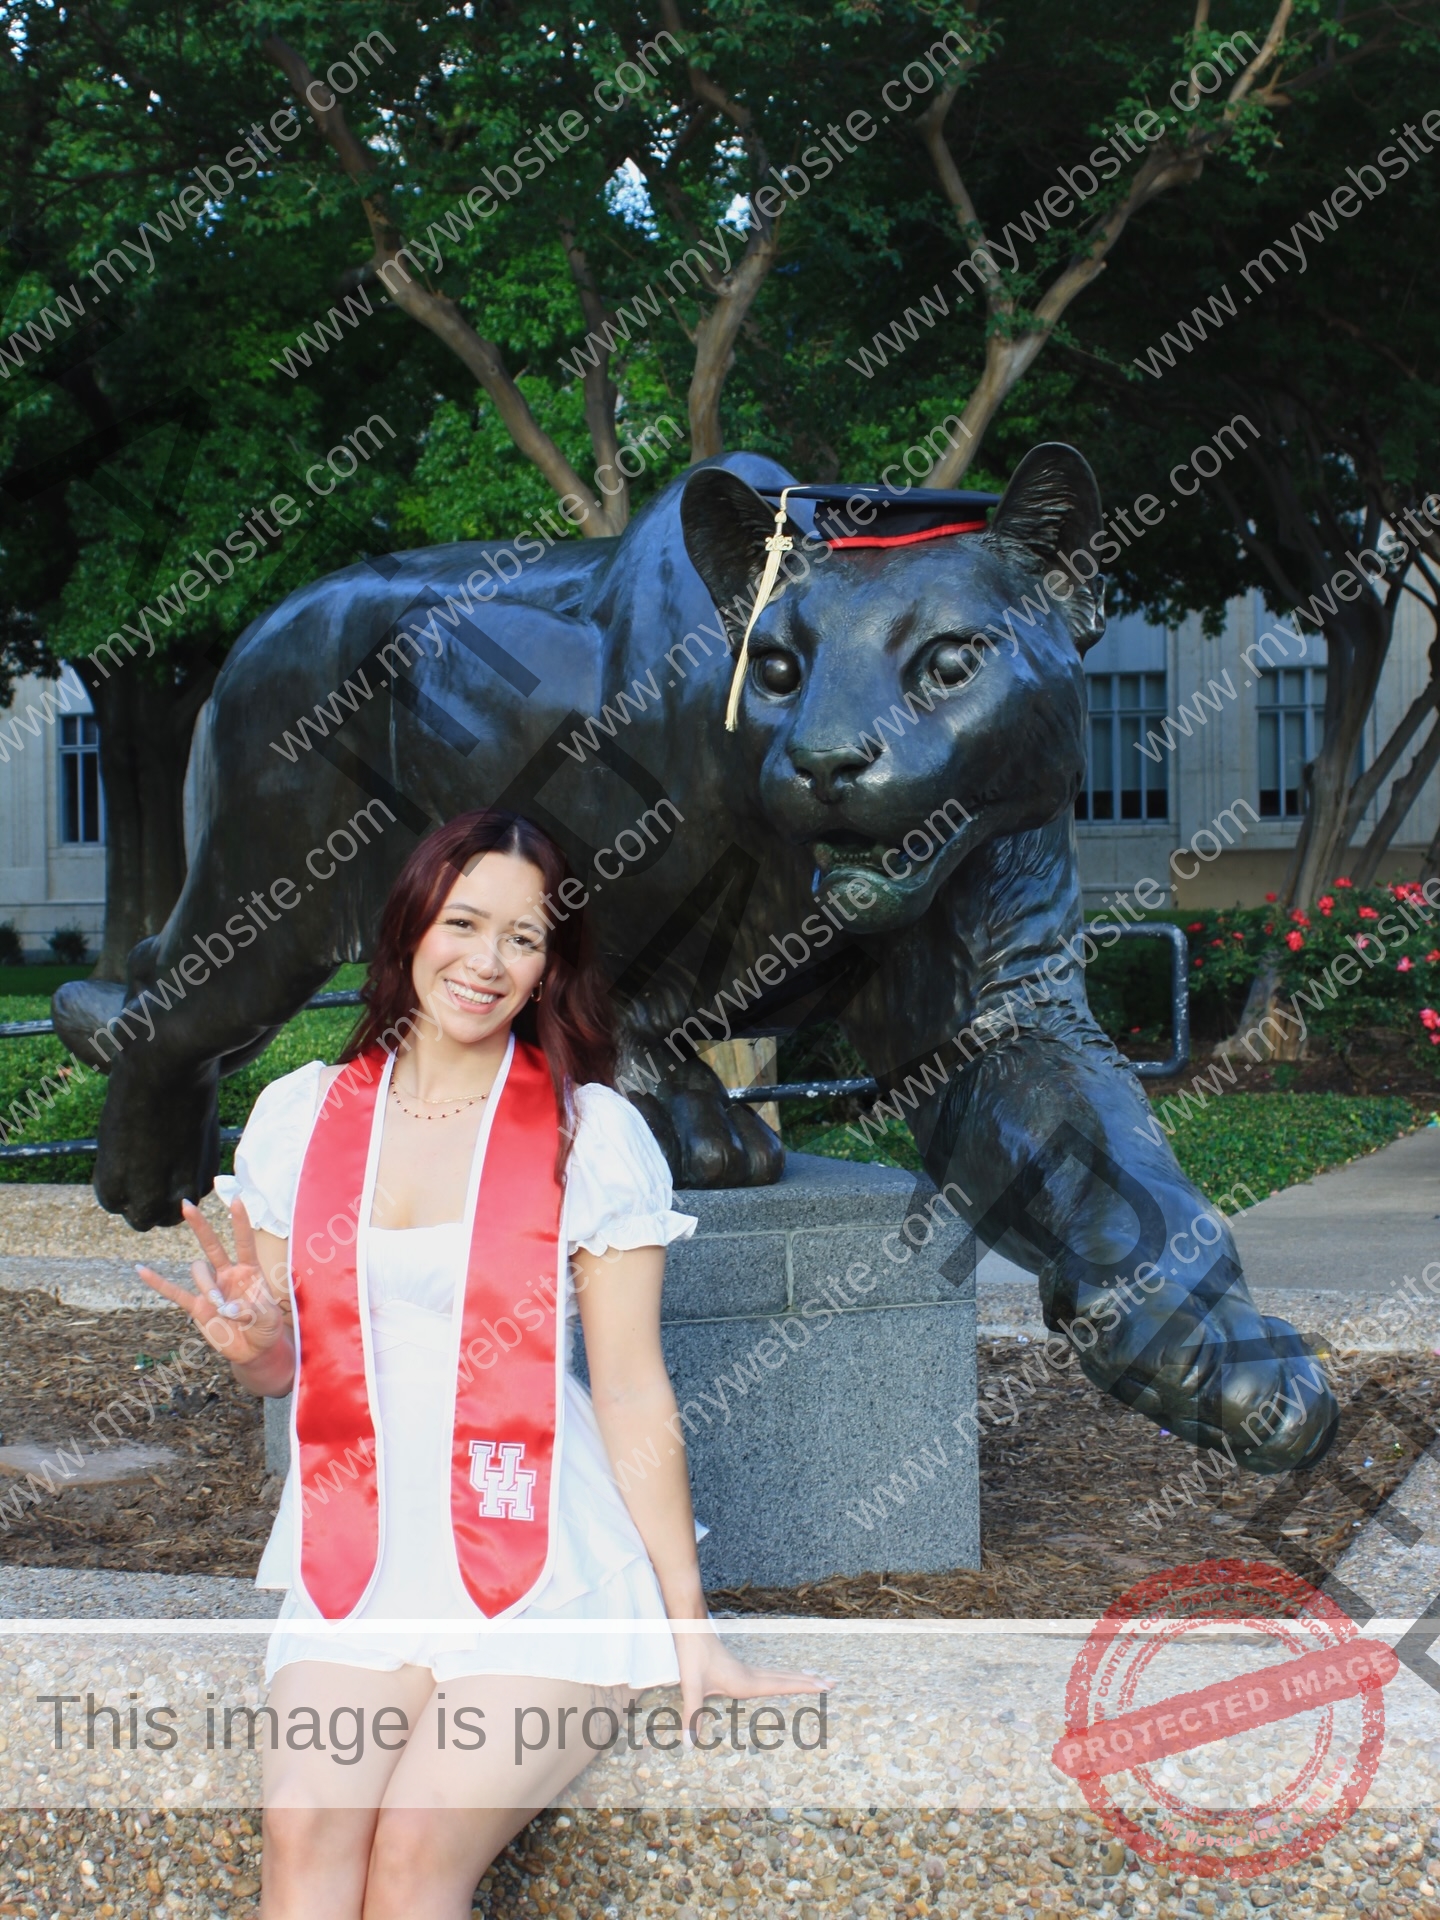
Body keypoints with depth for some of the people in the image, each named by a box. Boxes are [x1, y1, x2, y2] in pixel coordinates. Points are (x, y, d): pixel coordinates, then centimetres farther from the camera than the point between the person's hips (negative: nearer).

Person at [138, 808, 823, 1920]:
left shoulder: (592, 1132, -2)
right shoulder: (301, 1113, 8)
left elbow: (634, 1396, -2)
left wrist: (690, 1629, -5)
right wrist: (247, 1342, -8)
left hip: (546, 1576, -3)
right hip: (354, 1562, 3)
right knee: (304, 1830, -23)